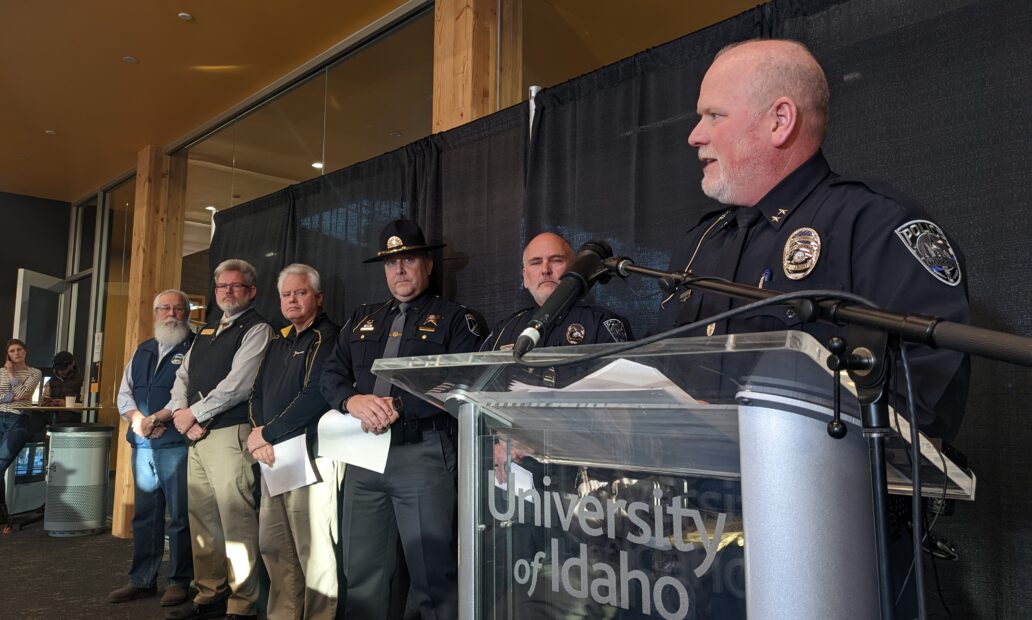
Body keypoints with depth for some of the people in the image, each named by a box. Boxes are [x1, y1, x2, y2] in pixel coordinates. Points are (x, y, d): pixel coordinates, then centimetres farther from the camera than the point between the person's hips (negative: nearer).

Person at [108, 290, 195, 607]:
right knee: (144, 513, 13)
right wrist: (137, 419, -5)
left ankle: (180, 581, 10)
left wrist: (156, 418, -17)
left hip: (177, 443, -6)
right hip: (142, 444, 6)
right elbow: (125, 393, 14)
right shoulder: (143, 351, 17)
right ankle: (141, 580, 24)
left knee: (179, 515, -1)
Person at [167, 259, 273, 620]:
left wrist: (194, 413, -9)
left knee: (236, 521, -6)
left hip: (231, 434, -8)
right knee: (202, 519, 12)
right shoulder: (205, 332, 21)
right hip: (197, 435, 8)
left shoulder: (256, 330, -4)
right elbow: (183, 377, 16)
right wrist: (181, 413, -2)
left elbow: (237, 384, -14)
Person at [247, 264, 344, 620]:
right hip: (273, 456, 8)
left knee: (314, 548, -6)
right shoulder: (278, 344, 20)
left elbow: (316, 395, -17)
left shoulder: (327, 337, -6)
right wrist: (259, 436, -1)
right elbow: (257, 394, 18)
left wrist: (268, 433, -10)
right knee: (273, 547, 11)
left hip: (312, 454, -8)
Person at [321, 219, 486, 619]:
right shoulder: (362, 319, 19)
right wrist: (353, 400, -9)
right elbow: (332, 374, 13)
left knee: (432, 573, 0)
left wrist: (398, 406, -17)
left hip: (424, 455, -5)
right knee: (362, 571, 13)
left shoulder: (454, 319, 2)